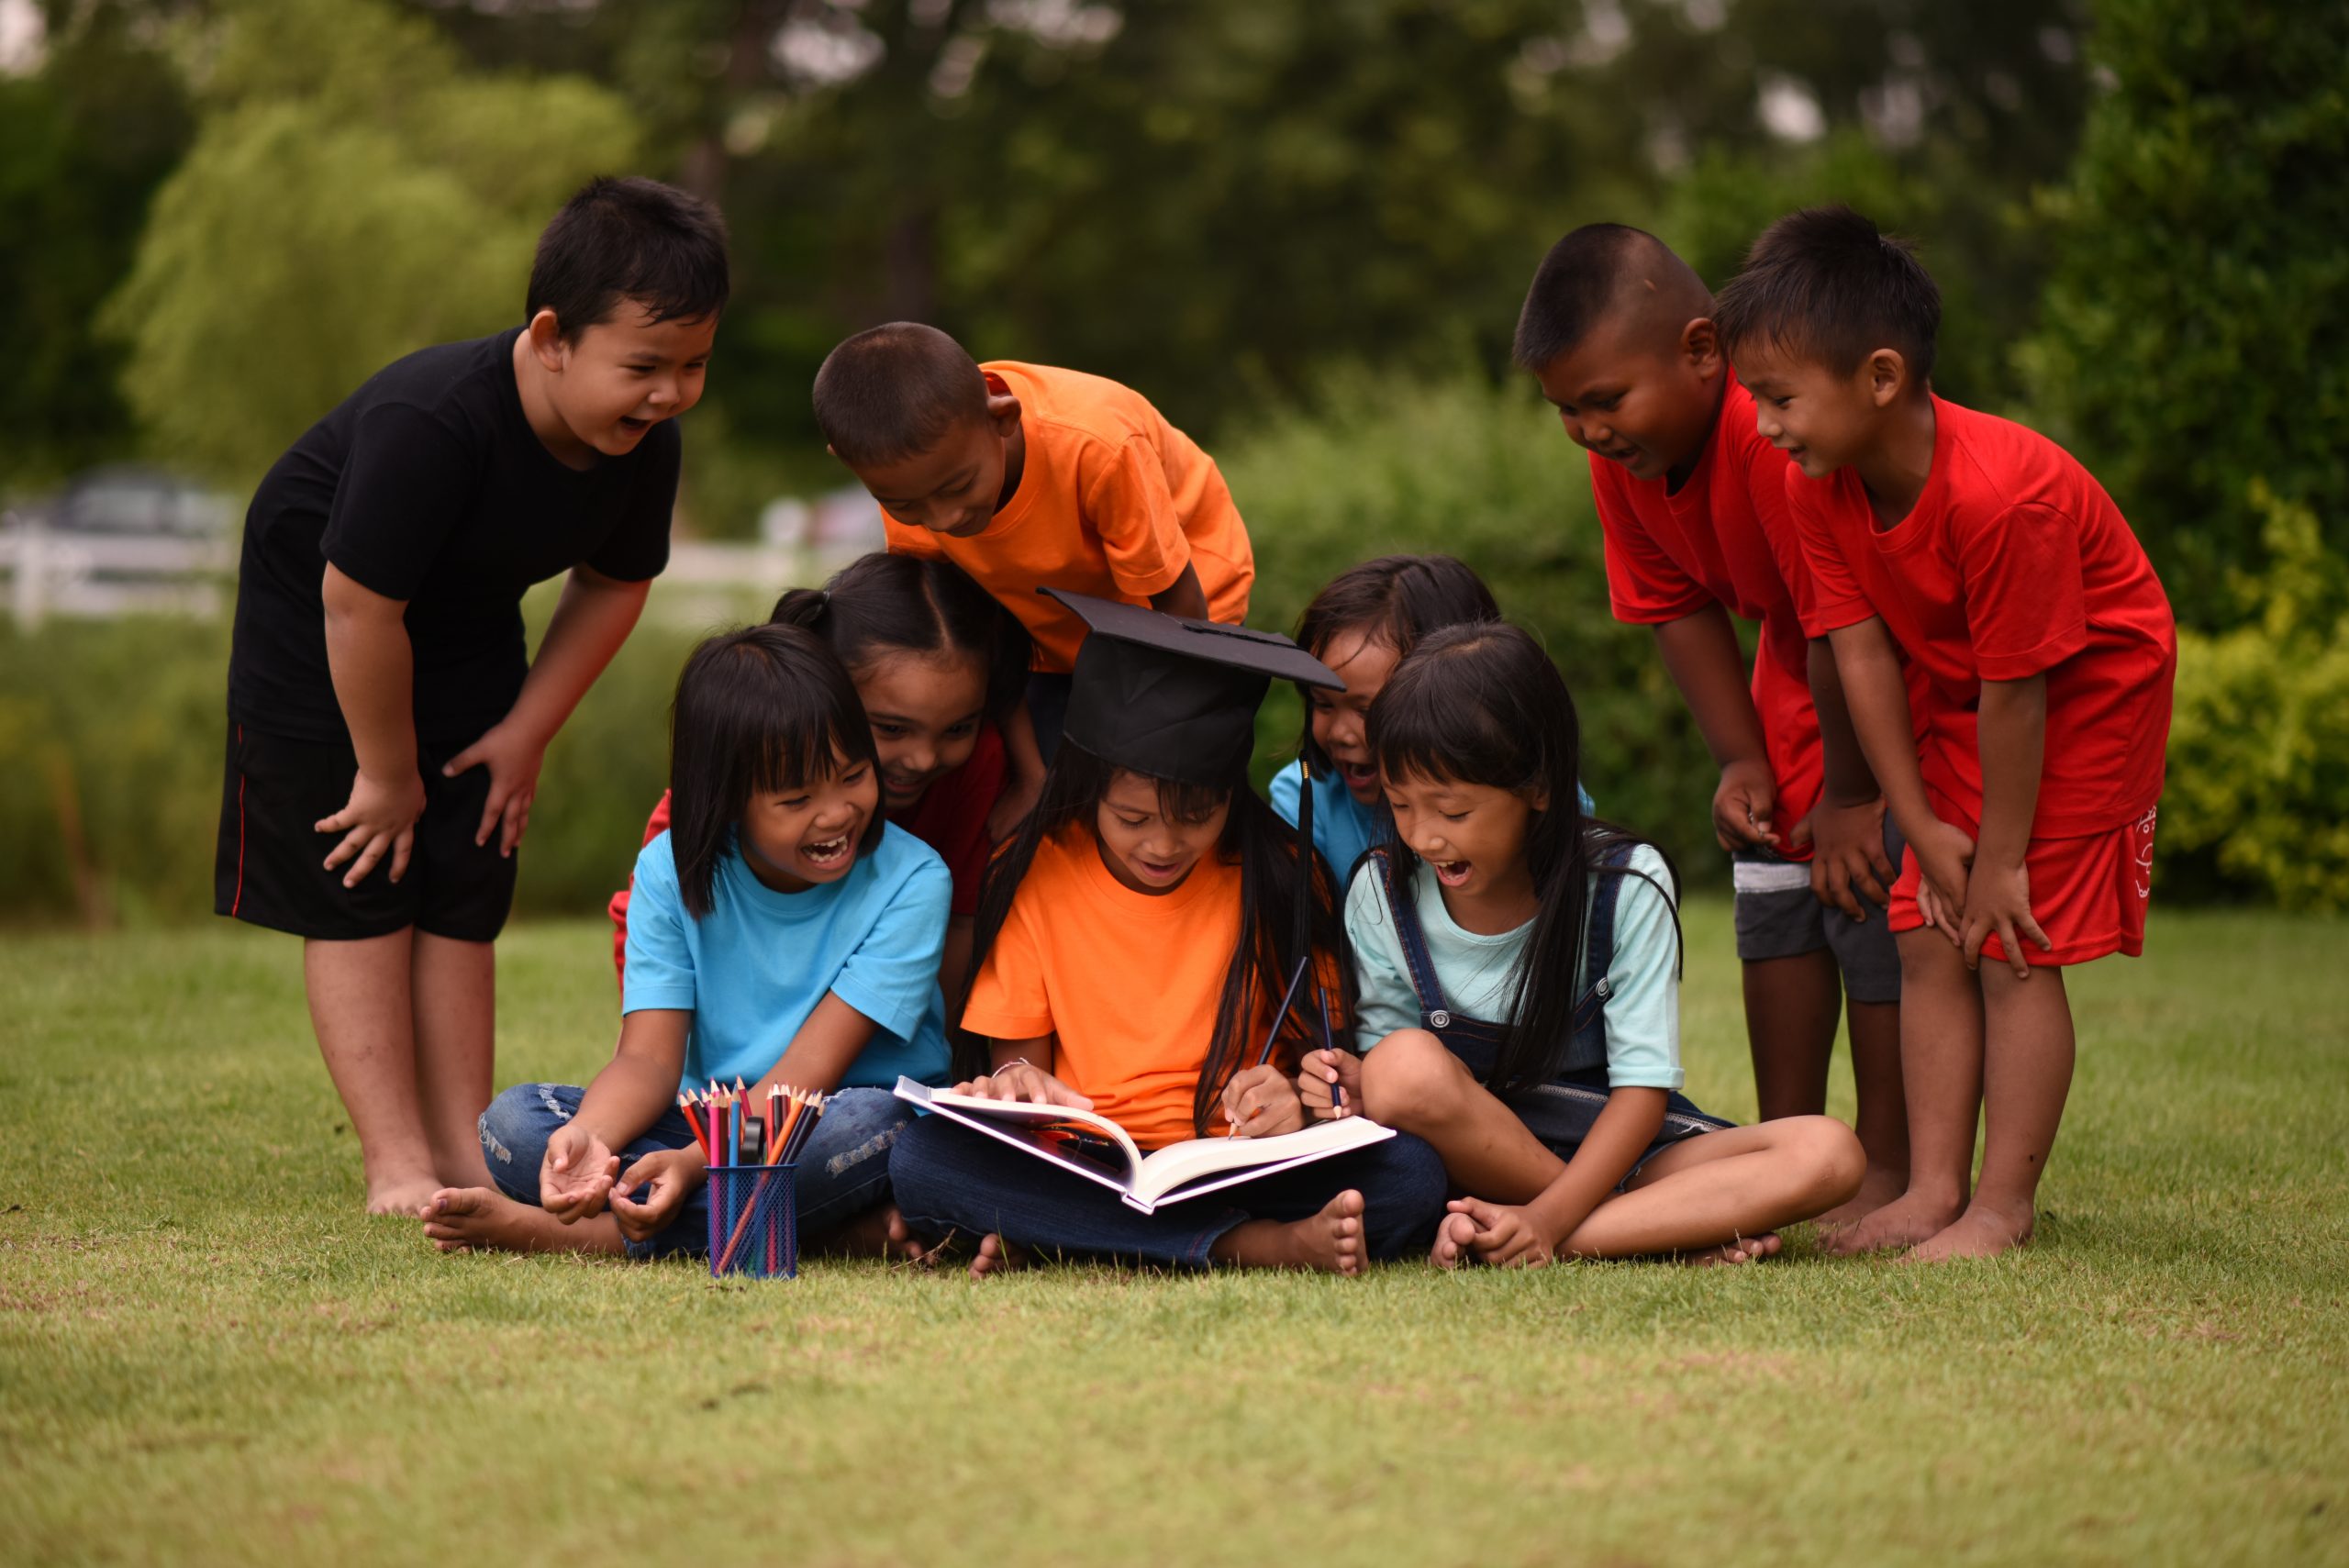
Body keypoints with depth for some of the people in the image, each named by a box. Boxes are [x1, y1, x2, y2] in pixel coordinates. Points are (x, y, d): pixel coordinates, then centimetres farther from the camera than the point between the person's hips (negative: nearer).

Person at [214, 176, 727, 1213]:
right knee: (359, 892, -7)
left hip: (465, 633, 6)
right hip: (317, 627, -6)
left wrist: (527, 733, -4)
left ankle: (463, 1152, 8)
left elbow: (613, 586, 0)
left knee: (461, 897, 5)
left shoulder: (645, 444, -18)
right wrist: (387, 774, -20)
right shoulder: (430, 422, -39)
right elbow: (357, 603, -32)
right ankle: (397, 1166, -7)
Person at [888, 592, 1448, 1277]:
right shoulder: (1037, 877, 2)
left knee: (1410, 1174, -29)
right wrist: (1012, 1087, -19)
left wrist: (1296, 1101, -22)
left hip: (1238, 1166, -1)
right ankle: (1262, 1244, -32)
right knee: (920, 1157, -30)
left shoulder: (1281, 875, 1)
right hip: (1080, 1170, 1)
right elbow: (1017, 1053, 5)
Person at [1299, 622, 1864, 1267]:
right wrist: (1356, 1085, -23)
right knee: (1404, 1066, -34)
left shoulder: (1625, 887, -12)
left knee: (1829, 1153, -26)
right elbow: (1385, 1053, 3)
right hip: (1473, 1158, 1)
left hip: (1612, 1143, -1)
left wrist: (1549, 1217, -28)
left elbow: (1642, 1086, -14)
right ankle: (1678, 1230, -23)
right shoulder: (1381, 896, -6)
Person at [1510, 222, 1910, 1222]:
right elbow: (1681, 609, 0)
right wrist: (1742, 760, -8)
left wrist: (1851, 794, -22)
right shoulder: (1624, 456, -11)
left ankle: (1888, 1175, -5)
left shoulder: (1782, 433, -39)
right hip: (1801, 663, 8)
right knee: (1771, 883, 7)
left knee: (1869, 888, -12)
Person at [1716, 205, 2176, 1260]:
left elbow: (2014, 692, -28)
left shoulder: (2001, 493, -36)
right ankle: (1934, 1190, 5)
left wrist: (2000, 859, -20)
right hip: (1962, 695, 7)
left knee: (2018, 948, -9)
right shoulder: (1821, 487, -14)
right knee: (1929, 940, 2)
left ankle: (2003, 1206, -4)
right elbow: (1861, 652, -10)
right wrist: (1924, 827, -10)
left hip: (2090, 689, -7)